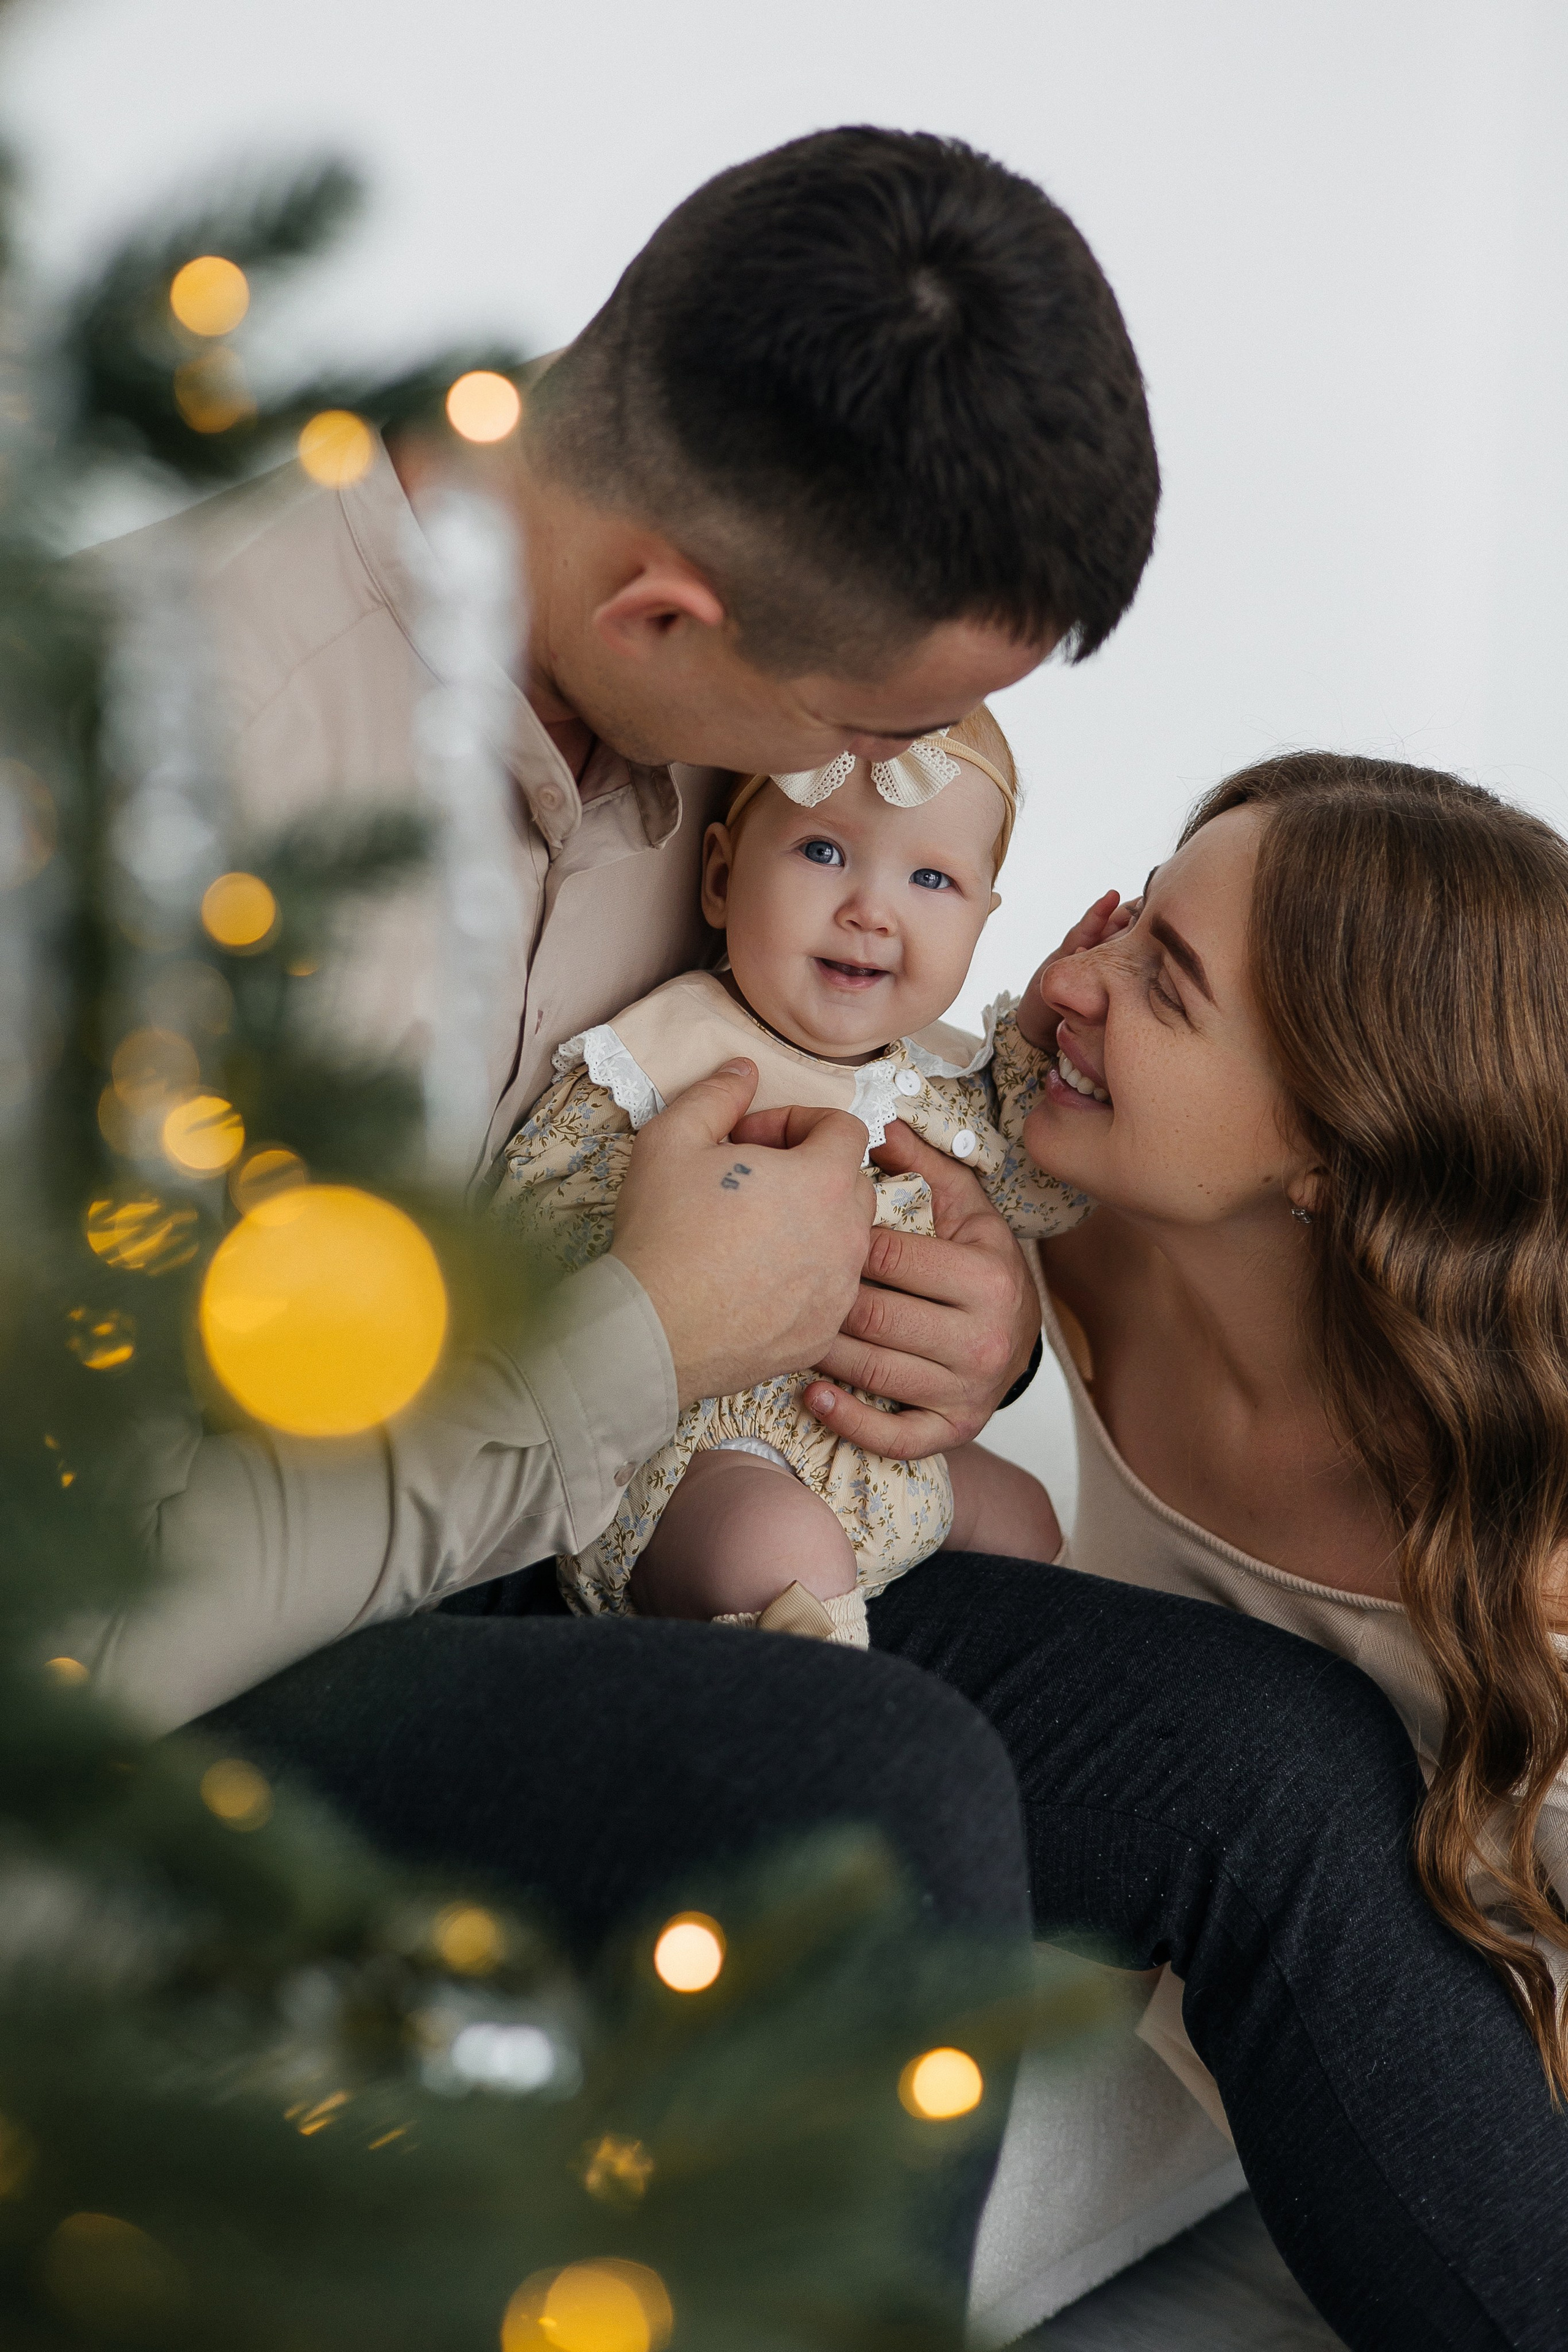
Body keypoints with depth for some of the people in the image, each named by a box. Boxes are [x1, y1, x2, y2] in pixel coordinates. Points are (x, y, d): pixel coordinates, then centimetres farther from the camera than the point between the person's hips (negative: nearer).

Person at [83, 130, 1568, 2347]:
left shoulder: (669, 657, -4)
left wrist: (981, 1308, -8)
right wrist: (649, 1338, -22)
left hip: (549, 1561, 7)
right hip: (189, 1713, -7)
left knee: (1287, 1755, -8)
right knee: (874, 1785, -33)